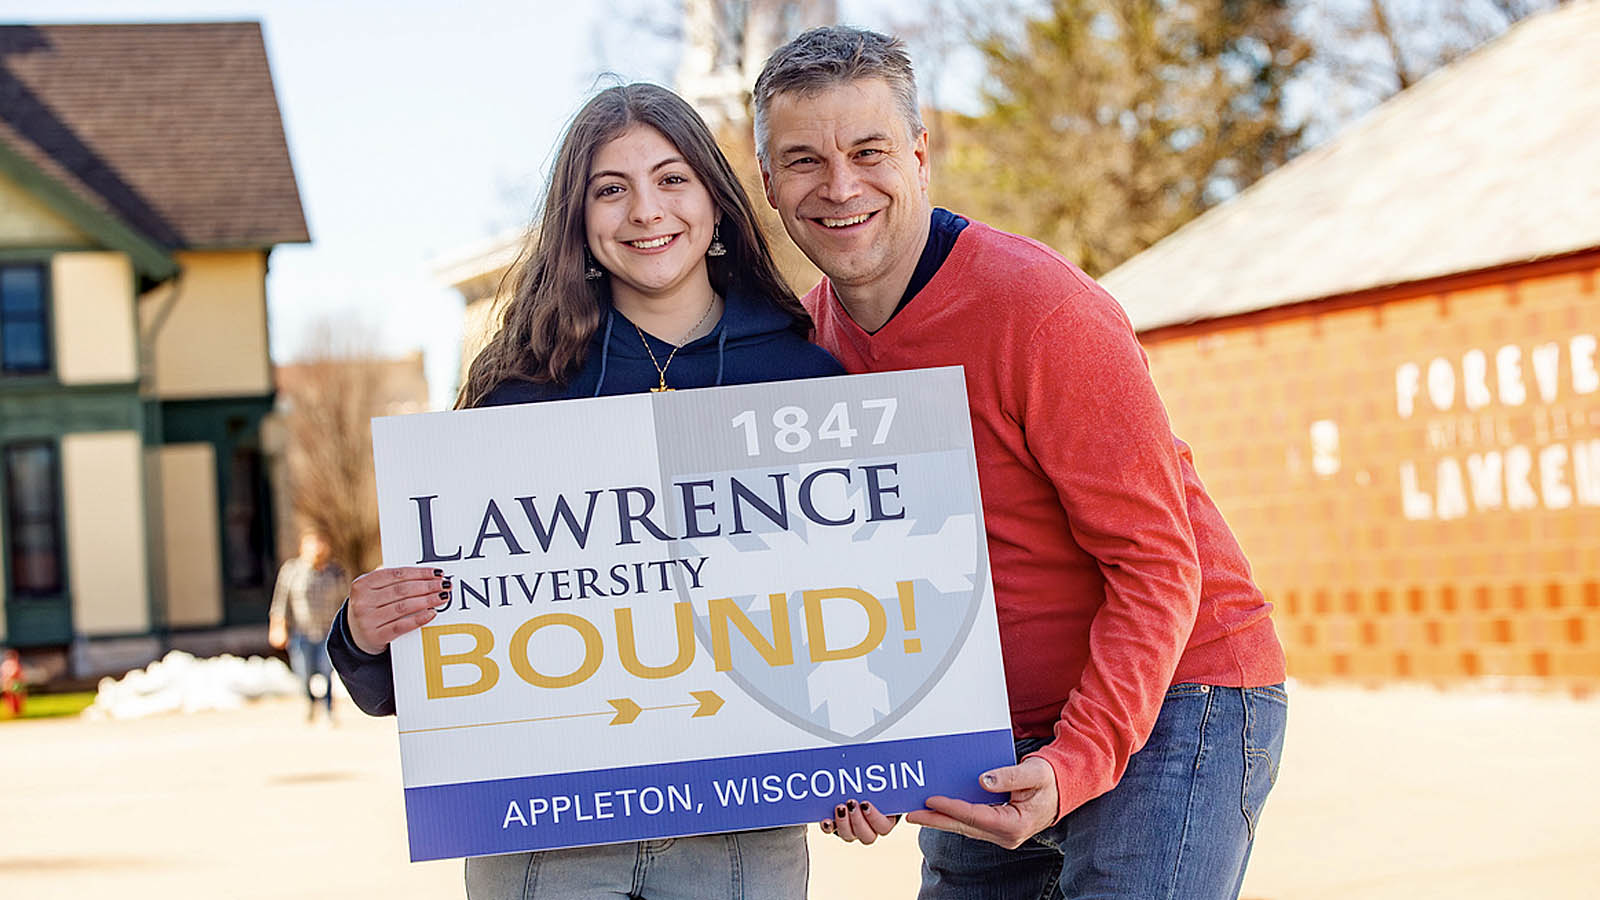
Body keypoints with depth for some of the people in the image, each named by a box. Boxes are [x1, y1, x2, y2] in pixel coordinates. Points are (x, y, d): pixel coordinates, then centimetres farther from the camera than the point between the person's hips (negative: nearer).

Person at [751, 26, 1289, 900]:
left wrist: (1075, 766, -29)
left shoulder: (1041, 311, -20)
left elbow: (1156, 567, -19)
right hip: (997, 734, 7)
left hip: (1170, 704, -7)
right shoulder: (819, 331, 1)